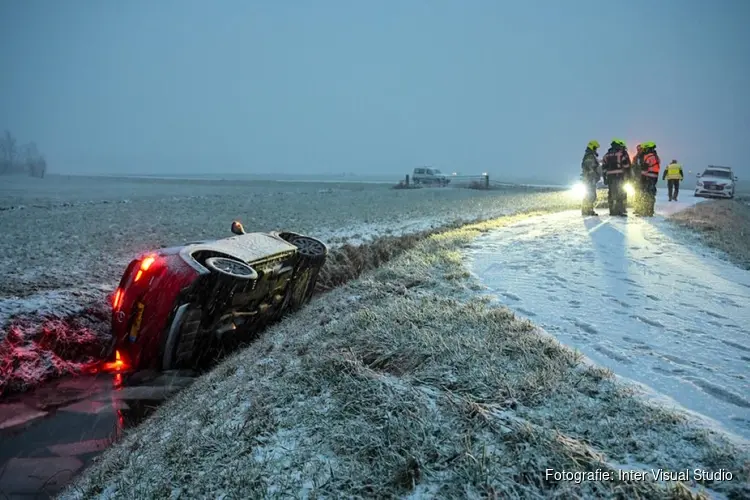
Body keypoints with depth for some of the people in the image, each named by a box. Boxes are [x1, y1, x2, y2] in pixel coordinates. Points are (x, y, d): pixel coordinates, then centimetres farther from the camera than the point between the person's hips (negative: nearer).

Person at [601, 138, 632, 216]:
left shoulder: (607, 155, 16)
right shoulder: (622, 153, -1)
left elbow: (604, 166, 14)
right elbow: (627, 165, -8)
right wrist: (629, 175, -4)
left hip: (610, 176, 5)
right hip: (620, 176, -5)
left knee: (611, 193, 9)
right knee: (621, 193, -3)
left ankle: (612, 211, 9)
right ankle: (621, 210, -10)